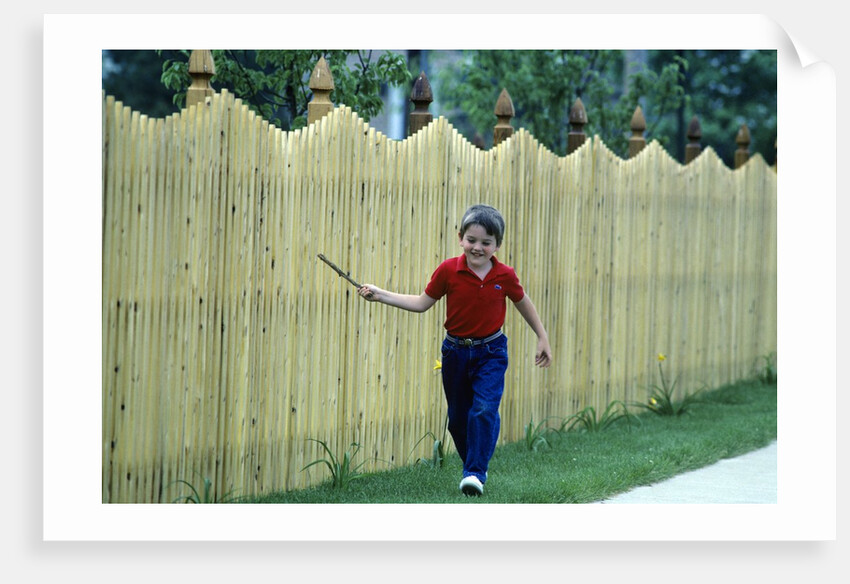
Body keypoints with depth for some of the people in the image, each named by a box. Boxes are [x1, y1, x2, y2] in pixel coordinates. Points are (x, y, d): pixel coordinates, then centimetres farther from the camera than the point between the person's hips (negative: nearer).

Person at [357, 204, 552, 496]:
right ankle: (472, 465, 29)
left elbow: (523, 303, 9)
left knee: (484, 410, -18)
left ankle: (475, 473, -13)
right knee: (457, 417, 10)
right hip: (456, 351, 2)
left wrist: (542, 338, 14)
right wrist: (380, 295, -8)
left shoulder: (505, 276, -9)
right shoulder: (448, 270, -10)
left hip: (491, 353, -2)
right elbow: (422, 303, -1)